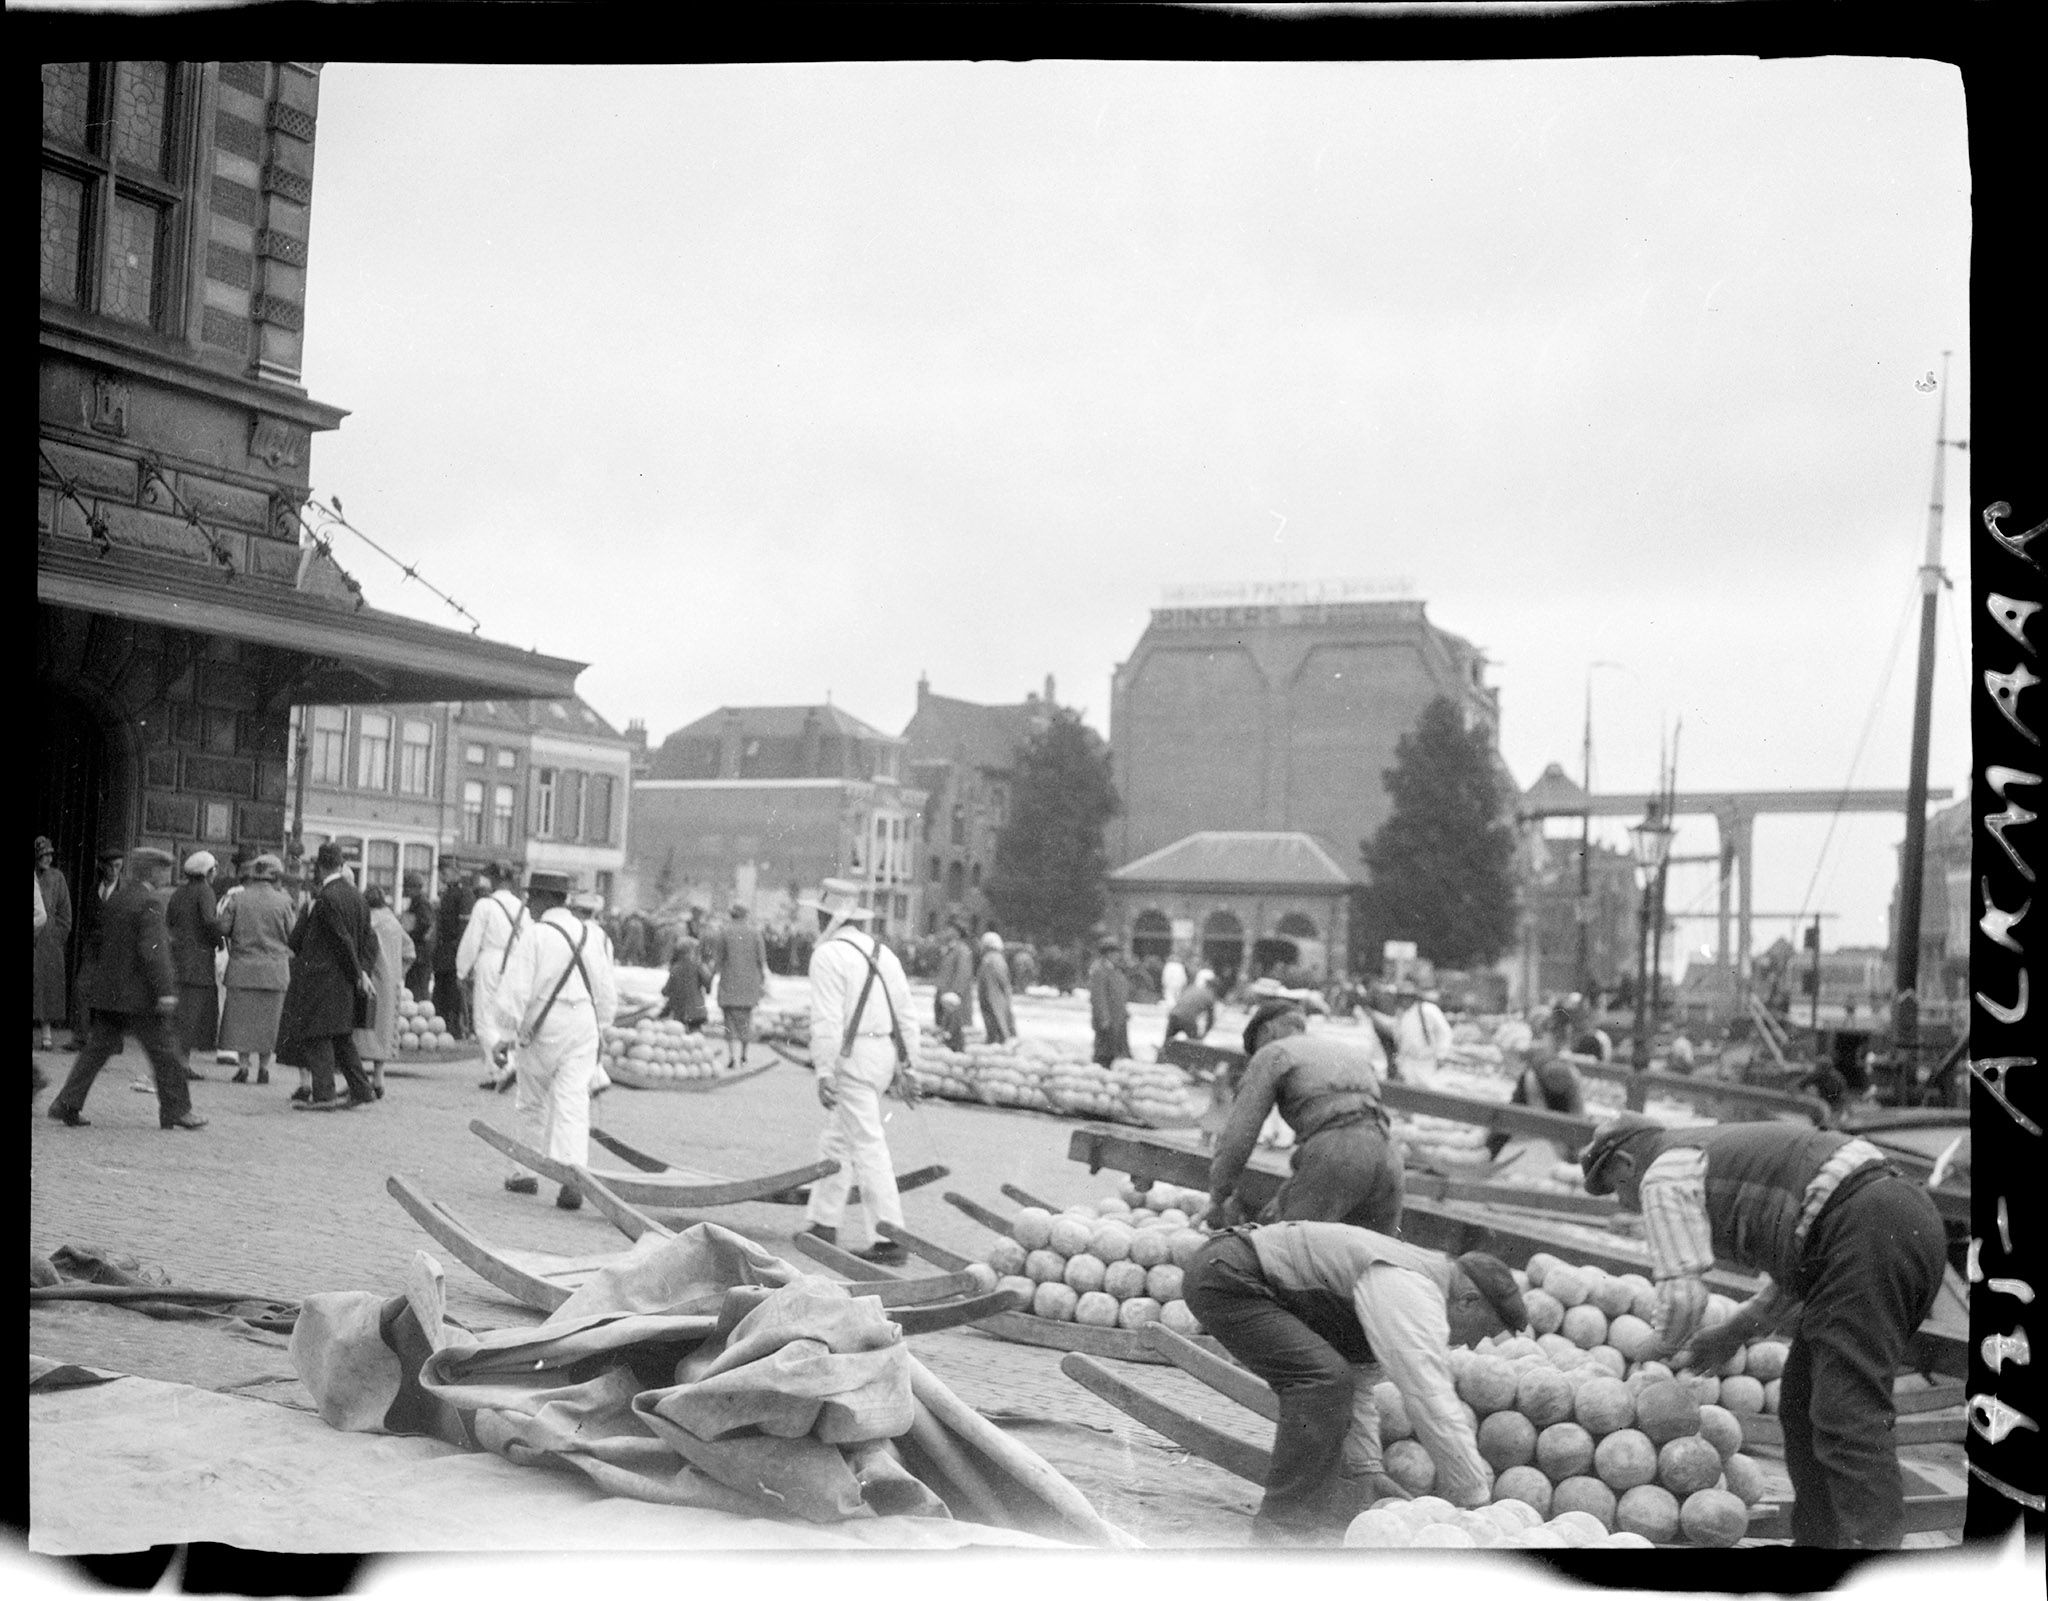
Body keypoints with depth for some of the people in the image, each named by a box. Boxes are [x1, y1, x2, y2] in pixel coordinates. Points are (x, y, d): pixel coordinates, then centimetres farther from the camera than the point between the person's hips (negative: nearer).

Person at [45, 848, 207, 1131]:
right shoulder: (149, 902, -15)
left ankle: (68, 1104, 9)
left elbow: (101, 941, 17)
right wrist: (165, 990, -22)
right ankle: (176, 1110, 8)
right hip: (139, 994, -8)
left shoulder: (115, 898, 11)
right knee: (163, 1052, 2)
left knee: (98, 1047, 12)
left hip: (108, 991, 8)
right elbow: (153, 950, -21)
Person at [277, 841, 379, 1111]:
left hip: (322, 976, -8)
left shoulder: (325, 898, -17)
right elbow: (368, 938, 8)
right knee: (342, 1037, 15)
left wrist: (359, 974, -10)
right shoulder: (356, 895, 8)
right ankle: (361, 1090, 15)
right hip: (345, 980, 8)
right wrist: (364, 970, 2)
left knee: (317, 1036, -2)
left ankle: (323, 1093, -4)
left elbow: (343, 940, -17)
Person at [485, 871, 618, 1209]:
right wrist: (598, 1030, 23)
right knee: (573, 1104, 0)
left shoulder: (535, 935, -10)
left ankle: (527, 1172, 26)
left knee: (531, 1104, 14)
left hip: (543, 1028, -4)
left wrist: (503, 1036, -10)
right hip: (584, 1027, 4)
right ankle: (573, 1176, -14)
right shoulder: (594, 936, 8)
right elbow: (608, 995, 13)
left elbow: (515, 991, -13)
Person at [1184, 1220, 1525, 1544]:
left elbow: (1357, 1382, 21)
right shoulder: (1412, 1292, -16)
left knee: (1330, 1381, 14)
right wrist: (1476, 1499, -14)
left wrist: (1366, 1471, 15)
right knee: (1324, 1379, -19)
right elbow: (1432, 1402, -21)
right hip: (1226, 1278, -11)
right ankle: (1287, 1522, -12)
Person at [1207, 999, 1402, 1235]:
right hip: (1386, 1155, 6)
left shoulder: (1271, 1055, 16)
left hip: (1331, 1155, -6)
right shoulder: (1353, 1051, 34)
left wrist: (1217, 1199, 17)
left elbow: (1239, 1133, 7)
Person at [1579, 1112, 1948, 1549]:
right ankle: (1817, 1541, 16)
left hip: (1865, 1233, -10)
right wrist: (1733, 1332, 32)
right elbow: (1800, 1267, 32)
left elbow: (1682, 1296, -9)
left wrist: (1665, 1348, 13)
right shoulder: (1724, 1155, 30)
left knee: (1848, 1414, -14)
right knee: (1803, 1404, 15)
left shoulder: (1662, 1175, 1)